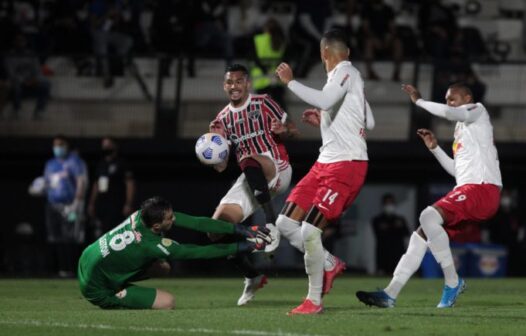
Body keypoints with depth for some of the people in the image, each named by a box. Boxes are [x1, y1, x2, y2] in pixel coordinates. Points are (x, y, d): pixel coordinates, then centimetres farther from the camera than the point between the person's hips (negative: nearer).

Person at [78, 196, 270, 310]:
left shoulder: (143, 214, -13)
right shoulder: (151, 245, -30)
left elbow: (197, 223, -13)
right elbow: (198, 252, -22)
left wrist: (240, 230, -16)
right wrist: (243, 247, -18)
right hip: (96, 288, -8)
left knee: (163, 267, 9)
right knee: (167, 302, -12)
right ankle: (112, 302, -2)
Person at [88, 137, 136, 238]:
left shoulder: (121, 164, -4)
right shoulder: (101, 164, 18)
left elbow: (130, 184, -9)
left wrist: (128, 204, -16)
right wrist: (91, 204, 21)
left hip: (116, 206, -7)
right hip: (101, 205, 7)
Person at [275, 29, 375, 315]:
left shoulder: (346, 73, -9)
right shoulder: (342, 76, 18)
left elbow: (324, 101, -28)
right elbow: (369, 122, 22)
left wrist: (290, 81, -18)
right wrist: (323, 122, 24)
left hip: (347, 164, -9)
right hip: (325, 162, 9)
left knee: (310, 231, -14)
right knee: (285, 223, 3)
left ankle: (314, 300, -1)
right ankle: (329, 264, 18)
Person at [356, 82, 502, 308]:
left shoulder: (478, 112, 3)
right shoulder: (461, 128, 28)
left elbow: (448, 113, -18)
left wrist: (419, 101, -5)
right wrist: (435, 148, 22)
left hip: (482, 187, -10)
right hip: (467, 188, 10)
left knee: (429, 216, -28)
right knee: (422, 235, 3)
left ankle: (453, 282, -18)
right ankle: (390, 294, 1)